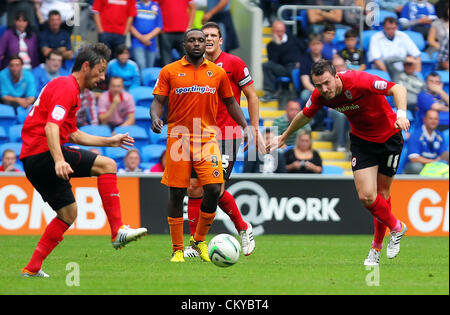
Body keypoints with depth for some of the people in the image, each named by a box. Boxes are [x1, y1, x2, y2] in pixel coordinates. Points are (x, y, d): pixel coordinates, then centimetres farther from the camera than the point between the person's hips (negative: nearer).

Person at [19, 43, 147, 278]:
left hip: (33, 161, 11)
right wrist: (59, 161, -33)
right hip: (42, 152, -11)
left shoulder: (66, 87, 24)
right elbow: (51, 127, -23)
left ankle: (32, 268, 12)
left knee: (68, 213, 15)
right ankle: (118, 231, -17)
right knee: (107, 165, -14)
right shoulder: (67, 87, -10)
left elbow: (73, 135, 30)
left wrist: (110, 141, 30)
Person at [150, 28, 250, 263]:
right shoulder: (169, 71, 4)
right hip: (178, 138, -1)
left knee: (213, 190, -9)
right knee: (177, 193, -1)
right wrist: (155, 118, -18)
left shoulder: (217, 73, 10)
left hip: (207, 138, 1)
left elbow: (230, 103, 18)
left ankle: (199, 240, 13)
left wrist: (245, 127, 7)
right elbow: (158, 101, 2)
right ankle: (177, 250, 9)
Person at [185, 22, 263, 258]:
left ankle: (243, 228, 13)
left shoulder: (233, 63, -4)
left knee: (216, 189, -11)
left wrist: (254, 129, -5)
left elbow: (252, 97, 0)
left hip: (227, 136, -5)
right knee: (194, 187, -2)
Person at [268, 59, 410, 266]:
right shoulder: (320, 96, -14)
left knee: (382, 194, 3)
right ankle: (396, 227, 16)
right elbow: (305, 116, 7)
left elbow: (398, 89, -29)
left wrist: (401, 114, -47)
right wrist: (284, 137, 20)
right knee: (366, 196, -10)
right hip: (361, 139, 3)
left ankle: (376, 247, 23)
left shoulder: (359, 81, -30)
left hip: (389, 137, -3)